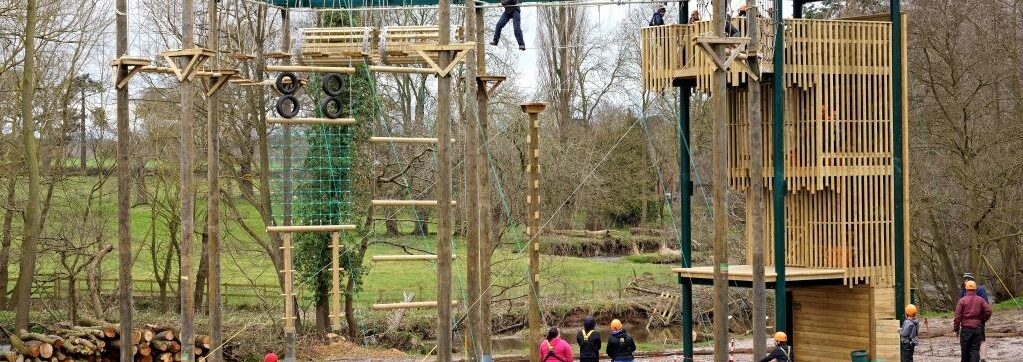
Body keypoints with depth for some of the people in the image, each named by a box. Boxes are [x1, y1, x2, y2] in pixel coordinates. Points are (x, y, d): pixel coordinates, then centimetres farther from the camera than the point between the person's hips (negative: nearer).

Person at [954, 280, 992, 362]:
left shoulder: (962, 300, -4)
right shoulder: (980, 300, 3)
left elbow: (958, 316, -6)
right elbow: (988, 311, -5)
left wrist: (956, 329, 0)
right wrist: (982, 321, 11)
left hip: (966, 328, -2)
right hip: (978, 328, 2)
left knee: (965, 349, 8)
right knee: (975, 349, 1)